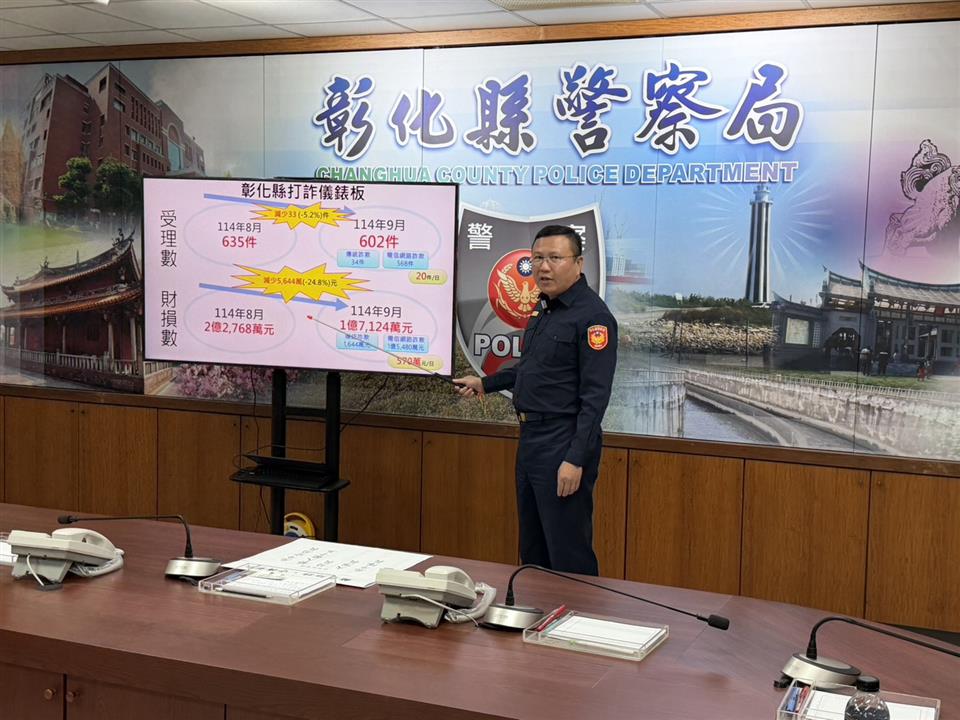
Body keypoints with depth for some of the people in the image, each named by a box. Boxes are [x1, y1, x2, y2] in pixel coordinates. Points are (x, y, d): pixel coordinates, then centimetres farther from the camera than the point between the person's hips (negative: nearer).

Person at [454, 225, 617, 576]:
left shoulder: (592, 316, -16)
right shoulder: (544, 308, 13)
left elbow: (595, 396, -21)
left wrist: (576, 459, -25)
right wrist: (485, 383, 30)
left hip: (563, 444, -10)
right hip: (531, 439, 10)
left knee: (569, 557, -3)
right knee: (532, 551, 19)